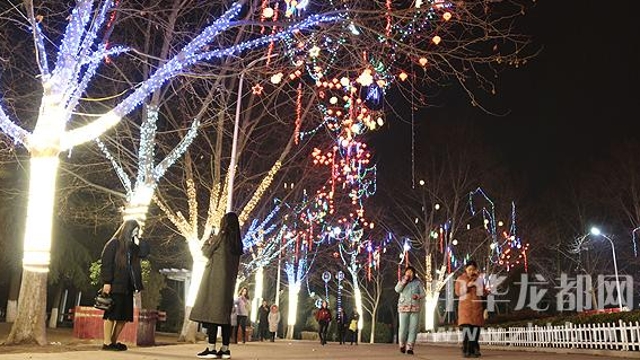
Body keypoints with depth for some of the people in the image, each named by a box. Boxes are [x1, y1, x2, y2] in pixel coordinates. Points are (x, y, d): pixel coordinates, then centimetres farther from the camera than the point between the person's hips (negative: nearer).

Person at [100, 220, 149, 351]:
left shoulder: (133, 246, 16)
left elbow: (145, 252, 3)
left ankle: (114, 341, 14)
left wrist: (137, 239, 2)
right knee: (112, 314, -5)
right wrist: (106, 282, -17)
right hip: (115, 286, -7)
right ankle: (107, 343, 0)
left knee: (125, 315, 6)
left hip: (128, 286, 7)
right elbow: (106, 263, -10)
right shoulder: (114, 244, -4)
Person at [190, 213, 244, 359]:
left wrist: (208, 242, 17)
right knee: (224, 312, 7)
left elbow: (206, 252, 0)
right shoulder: (237, 242, 12)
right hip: (228, 280, 7)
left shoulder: (219, 236, -7)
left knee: (211, 310, -7)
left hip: (214, 278, -7)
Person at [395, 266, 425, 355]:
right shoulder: (402, 281, 7)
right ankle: (402, 345, 18)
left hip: (415, 308, 1)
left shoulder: (418, 282, 8)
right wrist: (405, 280, -13)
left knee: (413, 328, -3)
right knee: (403, 328, -5)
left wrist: (417, 296, -14)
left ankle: (409, 347, 3)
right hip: (403, 307, -1)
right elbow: (397, 289, -11)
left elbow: (423, 294, 7)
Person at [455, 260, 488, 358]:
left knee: (475, 328, -3)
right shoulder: (460, 279, 7)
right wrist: (467, 286, -12)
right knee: (466, 327, -13)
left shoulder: (478, 279, 11)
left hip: (477, 307, 2)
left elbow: (483, 293, 5)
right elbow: (458, 292, -3)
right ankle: (466, 350, -8)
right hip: (465, 307, -2)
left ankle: (474, 350, 6)